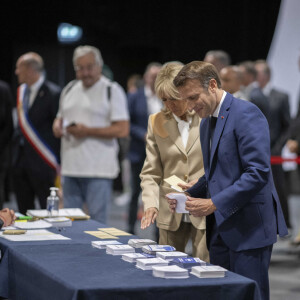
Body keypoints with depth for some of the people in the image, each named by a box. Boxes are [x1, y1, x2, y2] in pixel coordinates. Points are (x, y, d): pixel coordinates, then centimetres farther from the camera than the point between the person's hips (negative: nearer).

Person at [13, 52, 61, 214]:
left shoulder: (53, 93, -11)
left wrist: (59, 163, -12)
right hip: (20, 161, 7)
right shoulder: (21, 90, 12)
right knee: (24, 212, 10)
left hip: (42, 163, -7)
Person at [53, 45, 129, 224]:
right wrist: (58, 126, 2)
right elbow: (60, 117, 27)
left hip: (98, 170, -6)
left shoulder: (112, 90, -4)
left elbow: (123, 130, -11)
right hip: (70, 168, 6)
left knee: (97, 222, -5)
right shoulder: (69, 89, 16)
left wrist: (88, 131, -17)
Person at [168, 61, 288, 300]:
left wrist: (214, 204, -21)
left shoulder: (245, 114, -13)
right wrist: (190, 195, 7)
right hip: (220, 227, 9)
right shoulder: (207, 123, 16)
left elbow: (258, 172, -21)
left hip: (248, 227, -9)